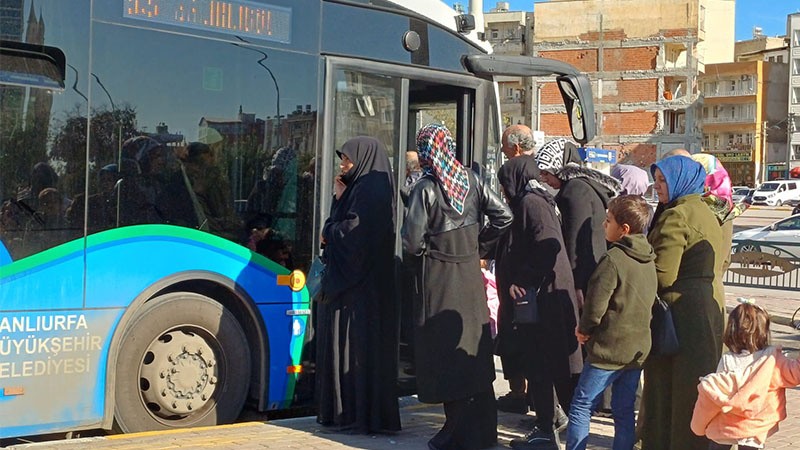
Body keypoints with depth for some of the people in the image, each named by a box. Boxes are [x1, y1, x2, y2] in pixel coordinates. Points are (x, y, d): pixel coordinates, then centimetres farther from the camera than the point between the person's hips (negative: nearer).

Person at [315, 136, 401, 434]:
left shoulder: (371, 190, -13)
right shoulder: (359, 188, 16)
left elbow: (353, 230, -20)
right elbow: (342, 223, 16)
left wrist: (328, 232, -3)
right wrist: (340, 199, 4)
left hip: (360, 284, -10)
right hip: (349, 278, 10)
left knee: (357, 344, -5)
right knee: (342, 341, 11)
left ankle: (362, 415, 1)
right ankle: (346, 411, 18)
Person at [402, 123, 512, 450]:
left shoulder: (425, 189, -14)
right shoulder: (471, 181, 1)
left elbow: (411, 242, -19)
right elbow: (504, 217, -1)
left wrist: (428, 249, 2)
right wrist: (477, 246, 7)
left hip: (439, 281, -5)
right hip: (471, 277, 5)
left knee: (447, 356, 3)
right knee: (474, 353, 14)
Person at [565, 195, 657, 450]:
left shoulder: (613, 260, -18)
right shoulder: (650, 261, 7)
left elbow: (595, 304, -19)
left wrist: (584, 328, -1)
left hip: (608, 349, -7)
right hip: (638, 349, 8)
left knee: (581, 406, 3)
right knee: (624, 412, 13)